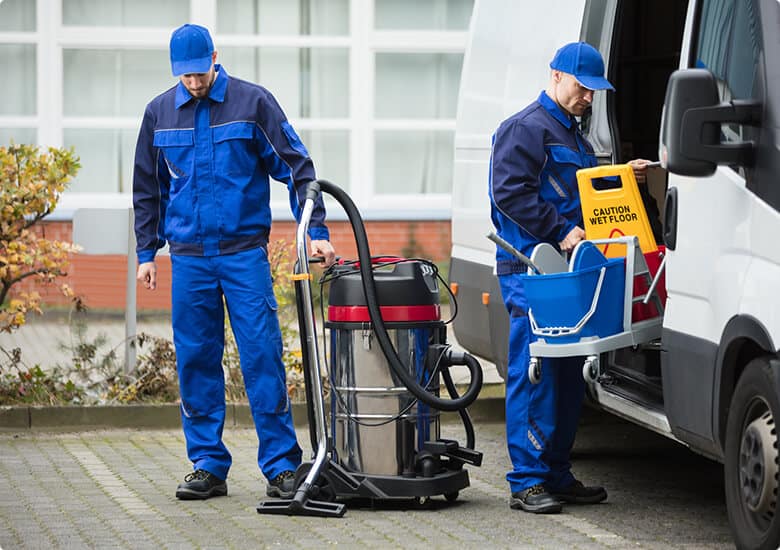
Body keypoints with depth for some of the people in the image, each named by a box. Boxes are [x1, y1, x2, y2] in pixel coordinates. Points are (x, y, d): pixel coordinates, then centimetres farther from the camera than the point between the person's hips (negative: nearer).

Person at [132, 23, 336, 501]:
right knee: (196, 361, 4)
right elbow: (148, 189, 17)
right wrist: (146, 252, 12)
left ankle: (281, 465, -5)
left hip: (245, 251, -3)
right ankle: (209, 467, 12)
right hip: (189, 257, 3)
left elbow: (298, 167, -2)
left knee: (262, 355, -8)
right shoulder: (160, 113, 8)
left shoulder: (253, 102, -2)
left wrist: (317, 232, -9)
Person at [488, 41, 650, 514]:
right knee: (534, 372, -10)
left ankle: (558, 474, 18)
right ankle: (528, 482, -9)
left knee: (569, 372, 11)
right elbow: (511, 194, -16)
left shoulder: (574, 135, 24)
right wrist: (560, 231, -20)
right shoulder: (524, 129, -7)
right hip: (530, 269, -10)